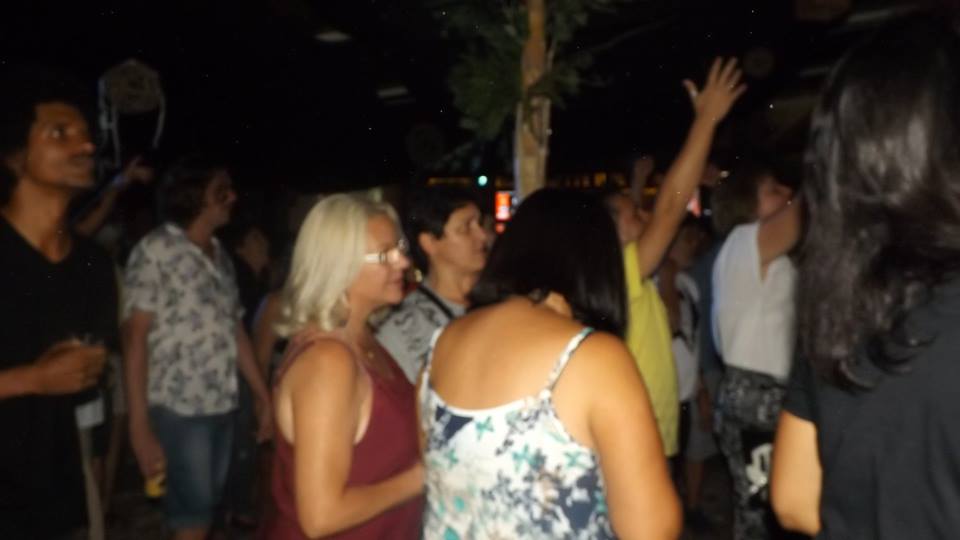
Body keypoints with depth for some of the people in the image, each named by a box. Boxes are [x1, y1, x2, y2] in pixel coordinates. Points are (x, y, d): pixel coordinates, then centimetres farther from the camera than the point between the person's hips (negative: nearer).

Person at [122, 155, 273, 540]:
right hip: (178, 409, -6)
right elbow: (135, 338, -12)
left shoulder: (221, 256, 12)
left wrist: (263, 395, 12)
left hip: (223, 407, 6)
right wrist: (140, 428, -17)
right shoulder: (156, 250, -8)